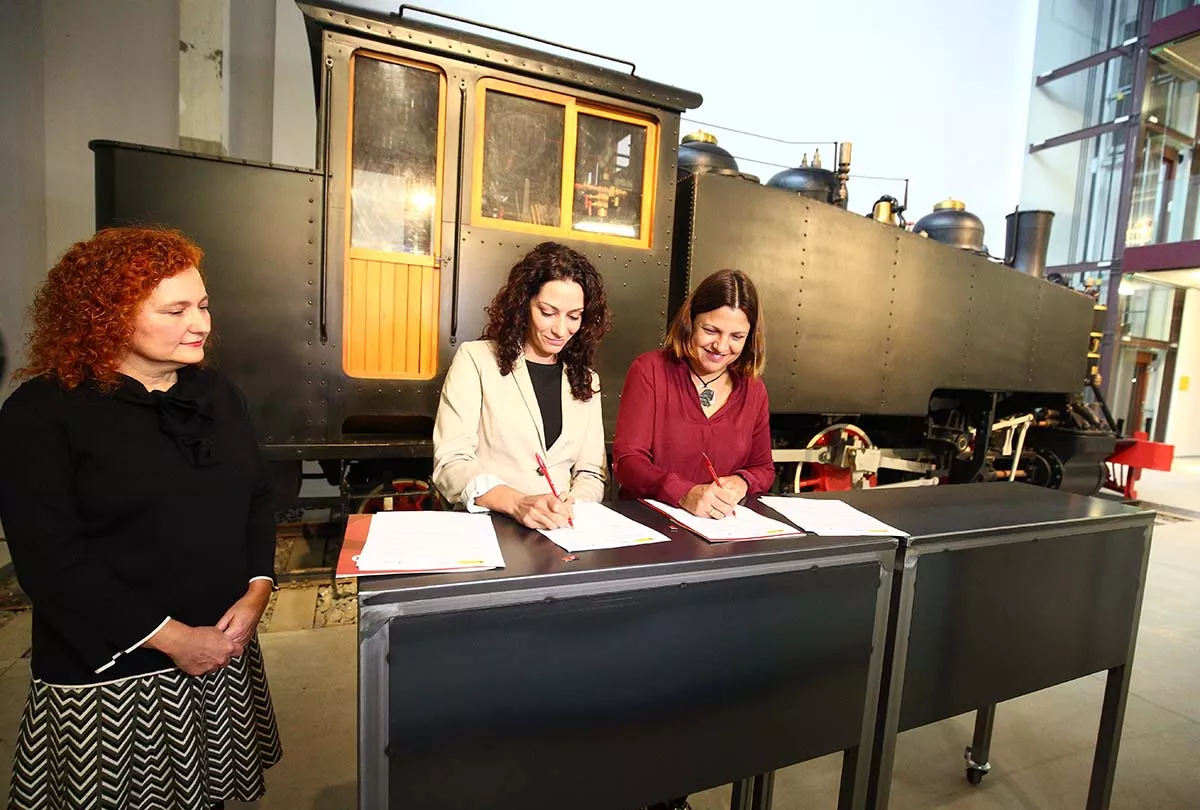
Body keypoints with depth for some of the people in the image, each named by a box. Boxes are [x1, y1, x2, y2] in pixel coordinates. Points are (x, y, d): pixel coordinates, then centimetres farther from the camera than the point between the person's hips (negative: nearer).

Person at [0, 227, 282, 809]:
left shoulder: (215, 393, 4)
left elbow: (258, 495, 6)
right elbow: (51, 563, -15)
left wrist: (256, 592, -8)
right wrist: (172, 638, -17)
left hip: (225, 651, 5)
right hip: (108, 674, -4)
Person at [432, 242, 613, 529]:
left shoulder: (585, 379, 12)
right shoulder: (476, 359, -1)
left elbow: (592, 474, 10)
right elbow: (450, 462, -9)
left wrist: (570, 506, -11)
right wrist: (517, 503, -25)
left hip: (560, 532, 2)